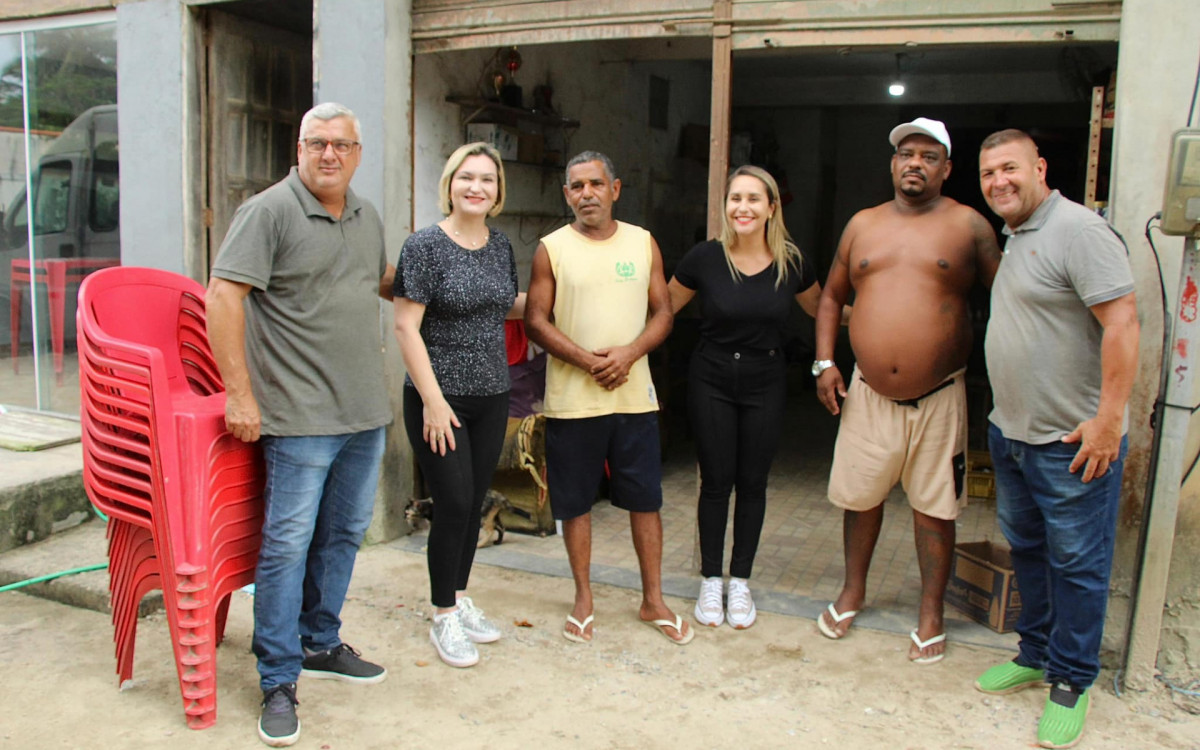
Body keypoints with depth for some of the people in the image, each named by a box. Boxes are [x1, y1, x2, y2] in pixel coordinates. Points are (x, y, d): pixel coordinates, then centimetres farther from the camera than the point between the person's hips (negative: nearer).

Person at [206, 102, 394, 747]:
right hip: (301, 415, -7)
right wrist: (239, 393, -18)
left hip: (365, 412, 7)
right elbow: (224, 295, -15)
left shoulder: (367, 217, 13)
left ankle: (320, 645, 34)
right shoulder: (268, 210, -9)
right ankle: (278, 682, 10)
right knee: (288, 543, -2)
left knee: (344, 535, 16)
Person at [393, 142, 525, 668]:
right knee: (454, 505, -3)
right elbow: (406, 326, -14)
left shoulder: (500, 245, 8)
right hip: (440, 397, -6)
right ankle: (444, 618, 14)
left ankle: (460, 600, 30)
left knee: (475, 503, 13)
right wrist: (433, 400, -17)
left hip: (491, 395, 6)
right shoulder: (425, 245, -11)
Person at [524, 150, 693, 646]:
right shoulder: (552, 248, 0)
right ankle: (584, 599, 25)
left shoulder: (643, 243, 7)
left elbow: (662, 312, 6)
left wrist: (630, 353, -12)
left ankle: (653, 600, 23)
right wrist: (587, 359, -15)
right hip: (571, 397, -1)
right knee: (575, 502, 7)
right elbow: (536, 321, -3)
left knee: (645, 499, 7)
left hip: (634, 395, 2)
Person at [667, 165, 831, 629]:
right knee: (716, 482, 5)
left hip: (766, 383, 2)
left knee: (752, 483, 9)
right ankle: (711, 581, 22)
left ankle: (740, 582, 24)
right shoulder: (705, 258, -10)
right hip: (712, 381, -1)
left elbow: (821, 309, 13)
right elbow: (664, 308, 1)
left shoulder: (792, 262, -5)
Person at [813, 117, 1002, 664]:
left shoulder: (968, 225, 0)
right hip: (868, 394, 3)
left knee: (935, 507, 7)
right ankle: (852, 593, 35)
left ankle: (930, 616, 23)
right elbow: (831, 297, 15)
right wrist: (824, 362, 4)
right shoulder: (863, 224, 9)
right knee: (860, 497, 13)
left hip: (938, 397, -2)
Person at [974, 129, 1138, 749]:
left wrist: (1108, 419, -24)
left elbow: (1122, 322, -21)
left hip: (1072, 442, -9)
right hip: (1010, 433, 9)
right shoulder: (1013, 239, 14)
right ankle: (1036, 654, 35)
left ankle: (1071, 681, 19)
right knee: (1026, 549, 19)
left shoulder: (1077, 229, -15)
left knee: (1076, 564, 4)